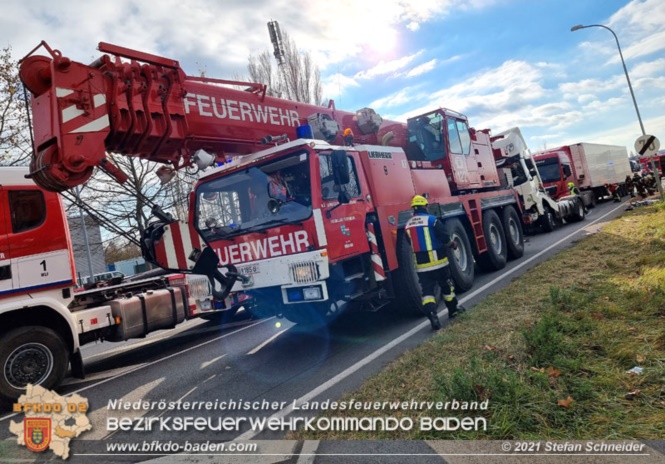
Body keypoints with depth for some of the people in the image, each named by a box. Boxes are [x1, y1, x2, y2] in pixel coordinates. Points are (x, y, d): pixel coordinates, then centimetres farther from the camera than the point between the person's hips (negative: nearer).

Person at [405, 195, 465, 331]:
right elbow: (444, 238, -12)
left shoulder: (408, 225, 4)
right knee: (446, 285, 17)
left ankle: (432, 316, -13)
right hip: (437, 261, -3)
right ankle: (453, 309, 33)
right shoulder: (432, 220, -11)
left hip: (421, 264, 3)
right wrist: (453, 244, 9)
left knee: (427, 290, 3)